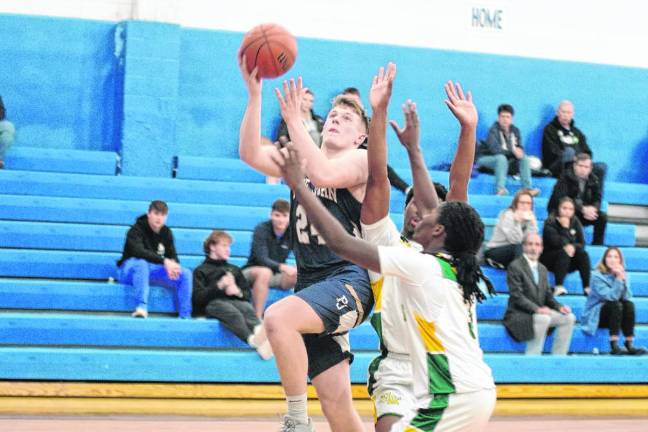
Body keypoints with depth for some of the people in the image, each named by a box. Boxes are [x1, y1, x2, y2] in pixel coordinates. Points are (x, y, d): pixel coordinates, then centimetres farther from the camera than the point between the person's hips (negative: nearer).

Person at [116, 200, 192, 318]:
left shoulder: (166, 232, 5)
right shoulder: (136, 230, -15)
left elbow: (173, 256, 2)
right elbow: (138, 251, -33)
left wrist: (172, 266, -25)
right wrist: (164, 261, -42)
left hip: (152, 270, 6)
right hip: (130, 269, -6)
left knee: (186, 273, -14)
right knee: (141, 263, -41)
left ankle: (185, 316, -16)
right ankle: (141, 307, -46)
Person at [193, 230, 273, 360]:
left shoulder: (235, 270, 35)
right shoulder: (201, 271, 22)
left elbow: (247, 294, 23)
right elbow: (198, 298, 4)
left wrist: (238, 292, -1)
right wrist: (219, 286, -9)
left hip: (235, 301, 3)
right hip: (213, 304, -3)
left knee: (247, 307, -36)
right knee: (231, 311, -40)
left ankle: (260, 332, -70)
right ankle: (253, 340, -68)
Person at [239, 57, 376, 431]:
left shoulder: (362, 160, 0)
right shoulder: (302, 159, 17)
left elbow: (324, 175, -22)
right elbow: (250, 154, 0)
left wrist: (294, 121, -20)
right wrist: (255, 94, -8)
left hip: (349, 281, -6)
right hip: (312, 285, 6)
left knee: (277, 318, -33)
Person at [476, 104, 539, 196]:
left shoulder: (515, 130, 3)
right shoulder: (494, 130, -16)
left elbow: (520, 147, 2)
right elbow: (494, 149, -29)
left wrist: (519, 151, -23)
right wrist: (512, 151, -32)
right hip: (486, 159, -6)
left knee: (524, 158, -12)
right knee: (501, 158, -36)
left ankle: (527, 189, -22)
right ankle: (500, 189, -45)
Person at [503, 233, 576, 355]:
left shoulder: (542, 269, 18)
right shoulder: (515, 267, -8)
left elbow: (548, 296, 18)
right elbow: (517, 296, -17)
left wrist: (560, 307, -4)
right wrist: (537, 309, -29)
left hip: (539, 312, 8)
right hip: (519, 315, -8)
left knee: (569, 317, -9)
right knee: (543, 319, -35)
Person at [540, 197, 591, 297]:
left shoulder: (575, 222, 4)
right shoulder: (550, 222, -11)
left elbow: (581, 243, -1)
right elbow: (555, 242, -24)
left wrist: (573, 247, -21)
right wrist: (565, 228, -28)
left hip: (569, 262, 5)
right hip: (549, 260, -5)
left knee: (583, 254, -22)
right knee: (563, 253, -34)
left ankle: (587, 288, -29)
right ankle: (558, 287, -40)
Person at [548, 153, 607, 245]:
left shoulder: (594, 180, 1)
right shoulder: (565, 178, -15)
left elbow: (597, 200, 0)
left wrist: (592, 208, -27)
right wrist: (583, 209, -34)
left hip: (584, 213, 5)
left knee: (602, 216, -14)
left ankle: (598, 244, -7)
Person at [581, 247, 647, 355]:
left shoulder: (622, 274, 4)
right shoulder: (598, 276, -12)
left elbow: (627, 297, -11)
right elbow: (609, 297, -23)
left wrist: (623, 279, -20)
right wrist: (618, 280, -26)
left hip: (614, 316, 5)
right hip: (595, 317, -5)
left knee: (629, 305, -23)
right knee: (615, 304, -31)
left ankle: (629, 345, -28)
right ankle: (614, 346, -38)